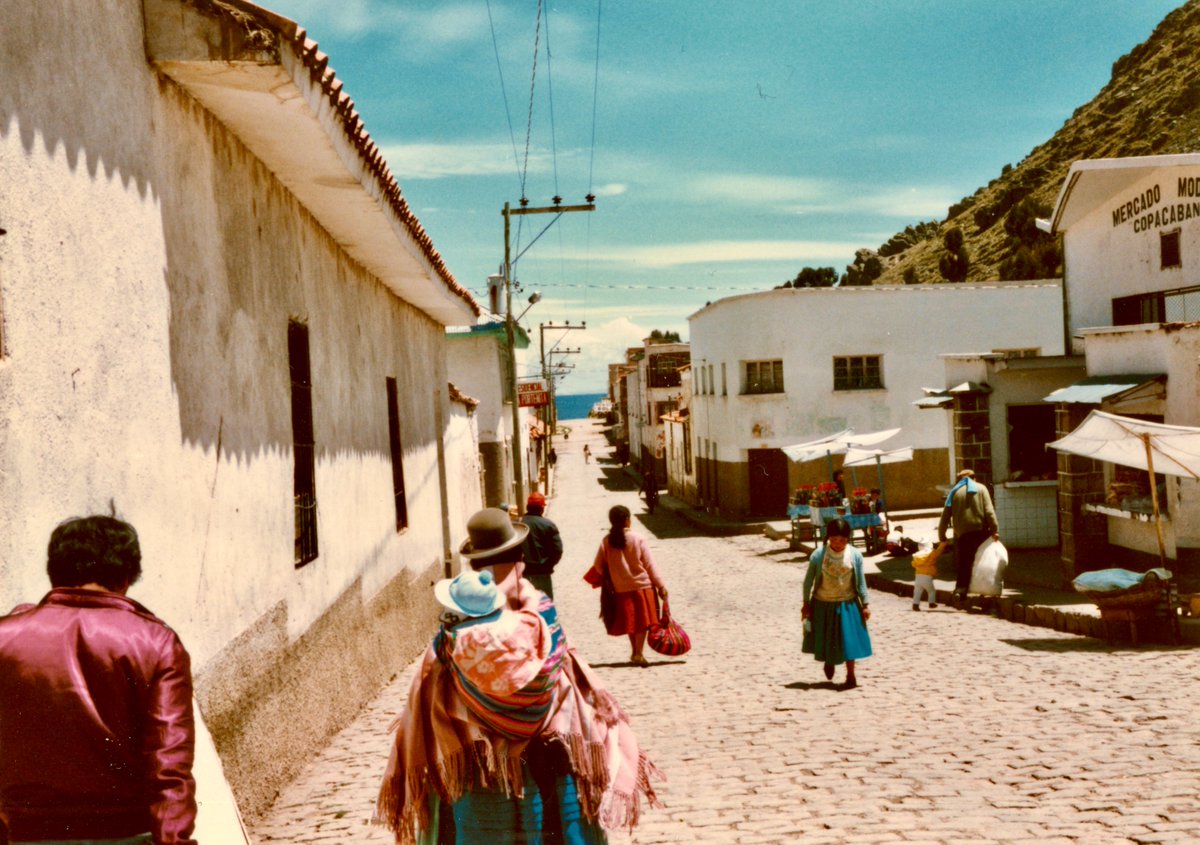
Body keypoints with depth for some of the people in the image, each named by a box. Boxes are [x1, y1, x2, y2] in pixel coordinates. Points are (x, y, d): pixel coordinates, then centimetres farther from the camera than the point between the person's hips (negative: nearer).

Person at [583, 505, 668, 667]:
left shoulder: (607, 541, -4)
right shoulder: (637, 539, -10)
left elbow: (598, 566, 1)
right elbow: (649, 565, -7)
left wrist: (601, 580, 21)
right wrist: (660, 585, -1)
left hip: (621, 589, 3)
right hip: (642, 586, -3)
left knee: (630, 622, 16)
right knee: (642, 621, 2)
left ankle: (635, 652, 25)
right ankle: (639, 654, -7)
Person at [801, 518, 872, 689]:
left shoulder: (855, 555, -11)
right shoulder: (818, 555, -14)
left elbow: (861, 581, -2)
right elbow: (808, 580, -4)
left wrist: (865, 604, -3)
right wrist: (806, 603, -1)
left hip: (847, 604, 0)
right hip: (823, 604, 0)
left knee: (848, 640, 1)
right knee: (825, 638, 14)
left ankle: (851, 677, 13)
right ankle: (829, 661, 45)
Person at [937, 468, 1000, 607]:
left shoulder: (954, 492, 13)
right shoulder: (980, 488, 9)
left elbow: (945, 515, 9)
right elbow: (989, 510, -4)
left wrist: (941, 536, 15)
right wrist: (995, 529, -8)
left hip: (963, 534, 1)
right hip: (981, 531, -1)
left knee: (963, 566, 3)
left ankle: (960, 590, -14)